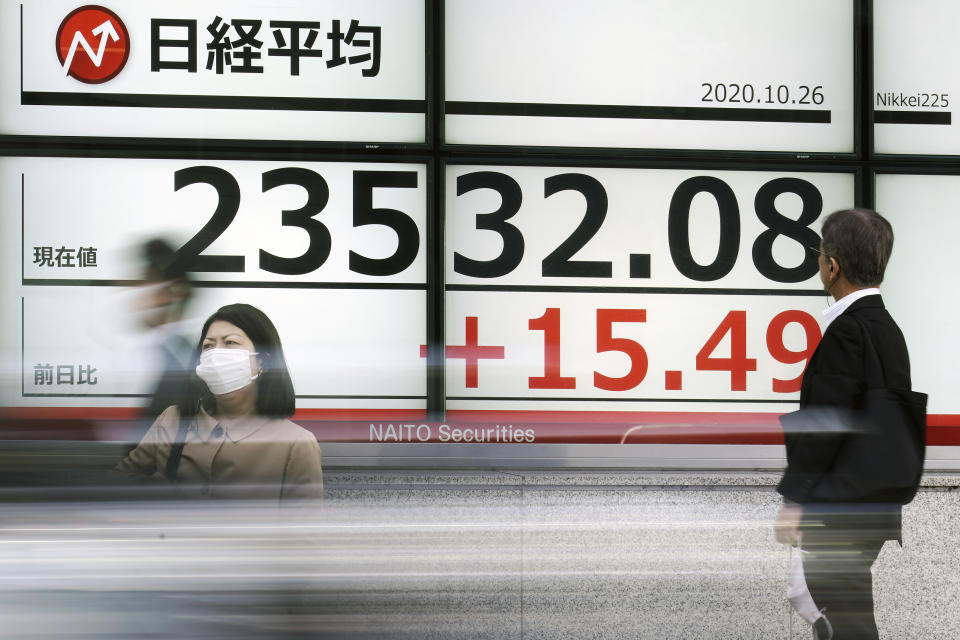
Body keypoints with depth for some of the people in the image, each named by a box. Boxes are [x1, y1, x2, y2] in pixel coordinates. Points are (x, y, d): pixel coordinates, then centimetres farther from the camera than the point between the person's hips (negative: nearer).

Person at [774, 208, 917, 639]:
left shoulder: (847, 332, -17)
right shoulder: (886, 326, 13)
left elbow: (826, 423, -21)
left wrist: (795, 501, -16)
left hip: (841, 507, -10)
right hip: (872, 505, 10)